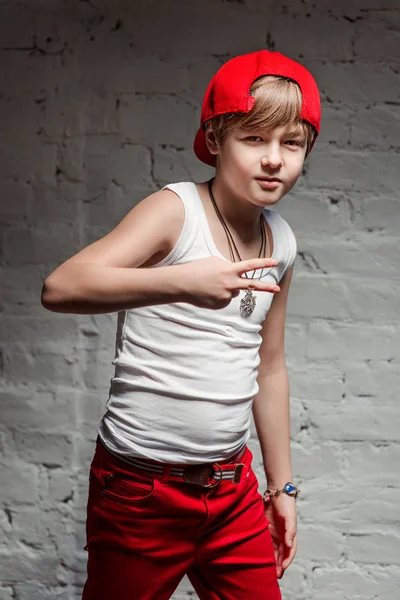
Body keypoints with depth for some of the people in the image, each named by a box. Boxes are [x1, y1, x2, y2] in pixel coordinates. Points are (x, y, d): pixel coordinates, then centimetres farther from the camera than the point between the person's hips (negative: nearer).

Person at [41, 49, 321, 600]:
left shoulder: (281, 242, 6)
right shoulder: (176, 210, -13)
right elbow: (60, 288, -27)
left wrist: (282, 485, 18)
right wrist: (180, 281, -39)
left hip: (233, 490, 6)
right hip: (142, 488, -5)